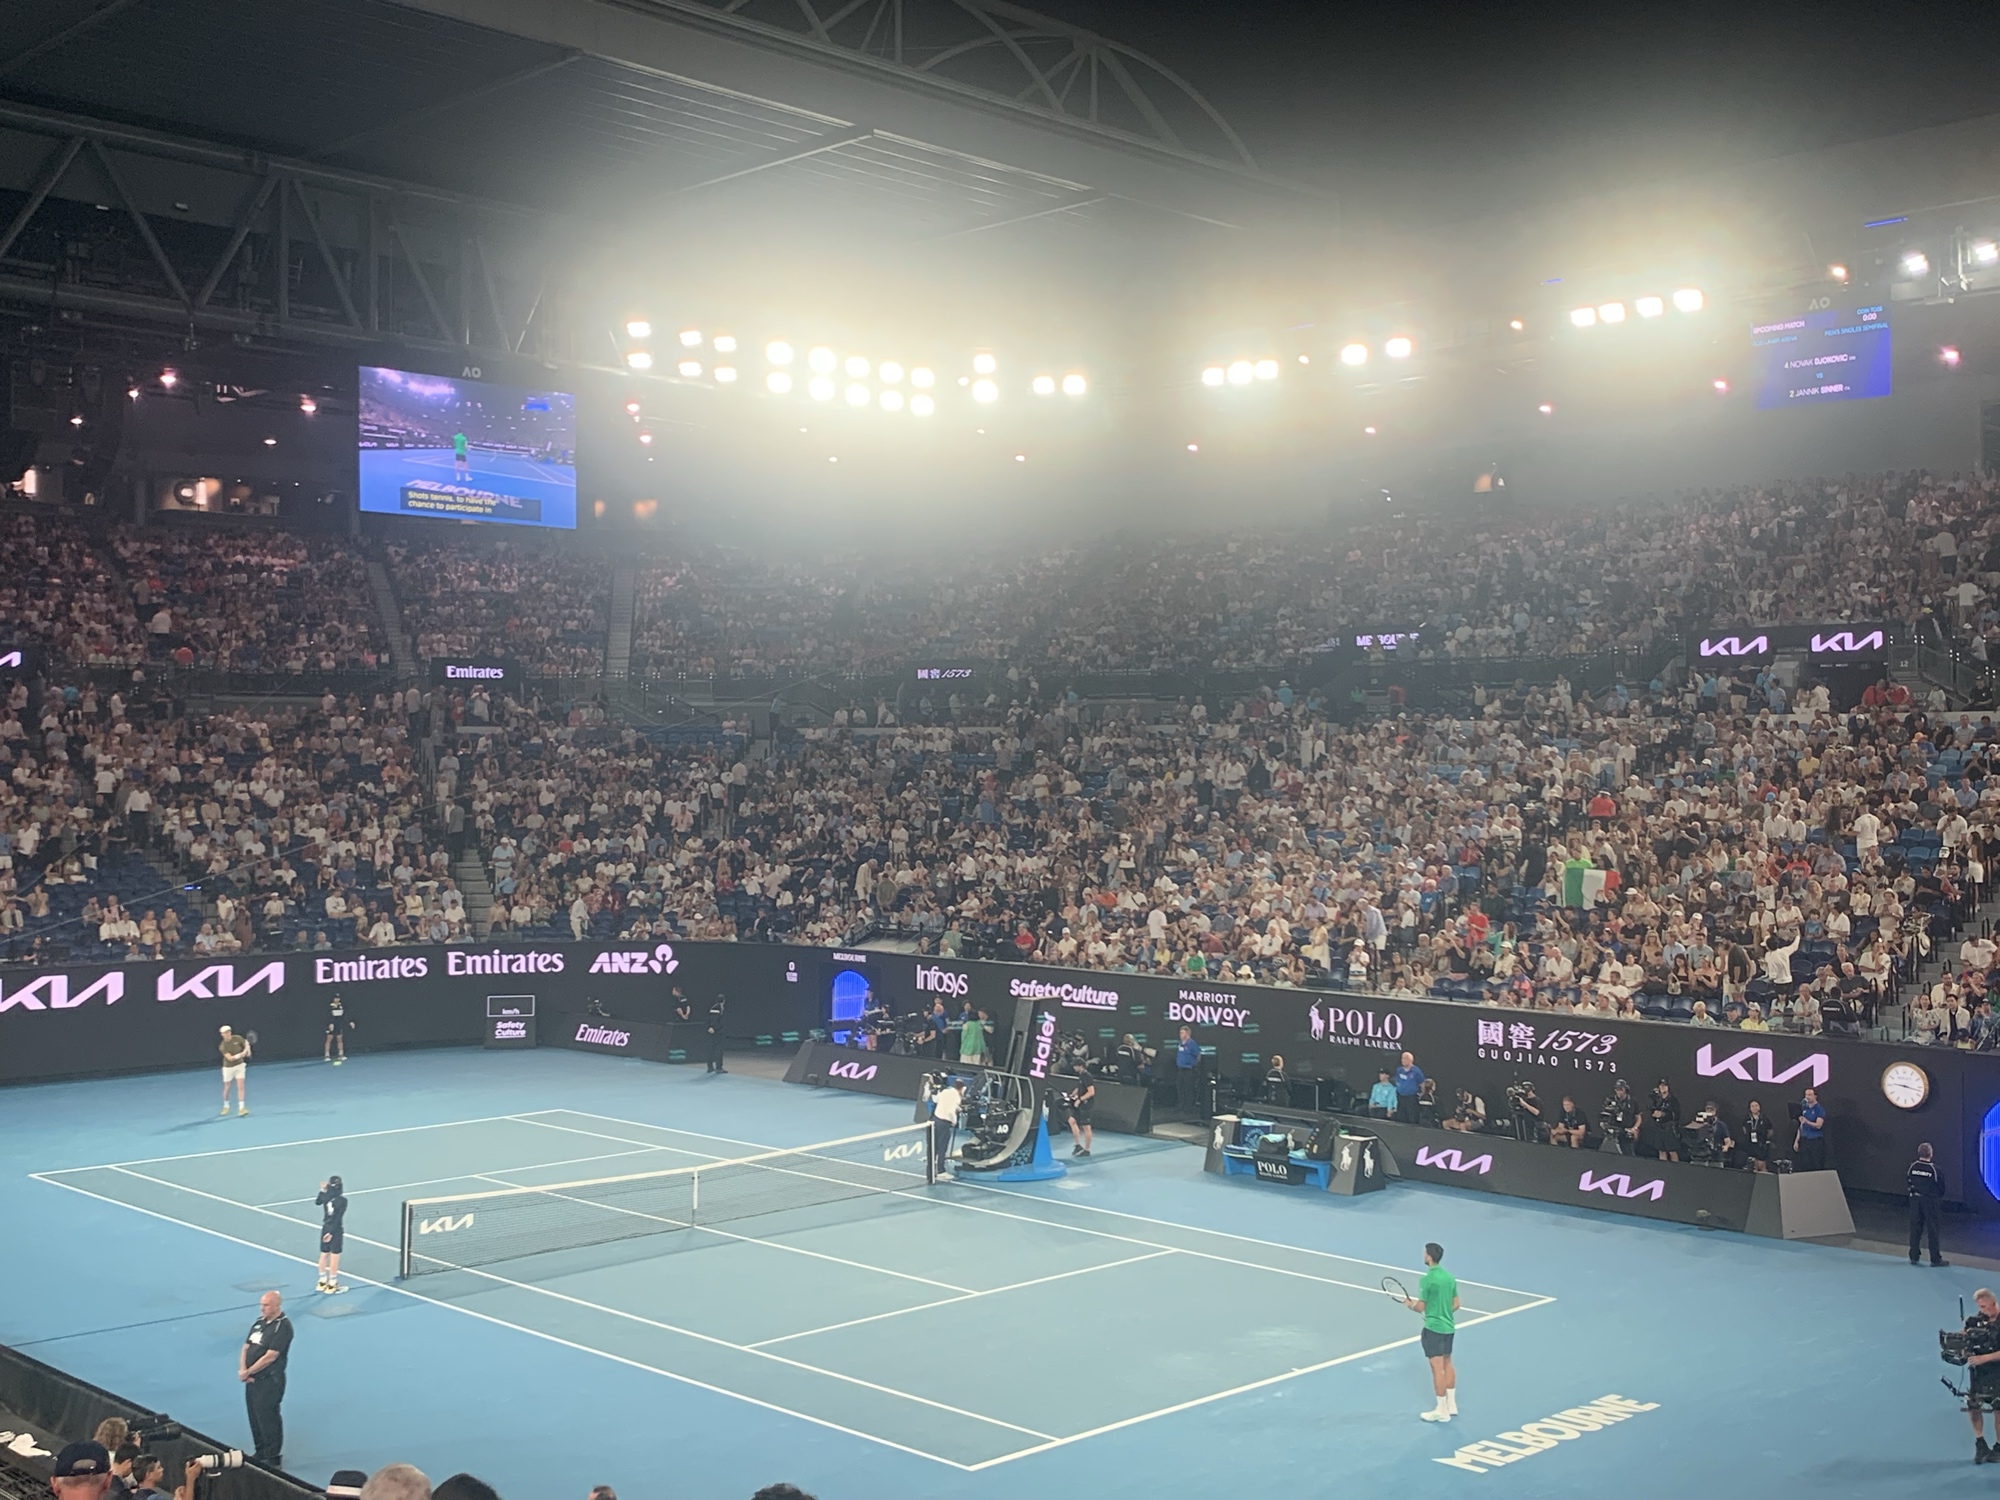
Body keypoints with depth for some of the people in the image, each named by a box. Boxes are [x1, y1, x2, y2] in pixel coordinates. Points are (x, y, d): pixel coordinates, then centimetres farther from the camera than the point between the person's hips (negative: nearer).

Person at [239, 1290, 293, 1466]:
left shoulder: (283, 1326, -16)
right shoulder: (259, 1322, 11)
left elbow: (270, 1357, -20)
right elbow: (246, 1348, 10)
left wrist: (248, 1372, -13)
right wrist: (242, 1369, -7)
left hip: (270, 1381, -8)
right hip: (252, 1379, 8)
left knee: (268, 1418, -3)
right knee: (254, 1416, 16)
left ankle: (273, 1459, 6)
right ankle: (260, 1452, 31)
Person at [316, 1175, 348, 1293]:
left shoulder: (325, 1197, -6)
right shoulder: (342, 1200, -20)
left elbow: (317, 1202, 18)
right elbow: (338, 1218, -21)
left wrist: (322, 1191, 23)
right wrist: (332, 1233, -17)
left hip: (325, 1228, 6)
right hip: (336, 1230, -6)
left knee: (323, 1255, 17)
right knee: (334, 1257, 4)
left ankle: (322, 1281, 31)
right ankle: (331, 1284, 12)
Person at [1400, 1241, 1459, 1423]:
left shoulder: (1427, 1280, -18)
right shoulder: (1449, 1277, 5)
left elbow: (1420, 1307, -14)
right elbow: (1456, 1304, 11)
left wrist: (1409, 1304, 5)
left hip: (1433, 1328, -8)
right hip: (1448, 1326, 8)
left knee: (1437, 1368, -2)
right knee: (1447, 1364, 20)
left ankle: (1442, 1411, 4)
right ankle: (1451, 1405, 28)